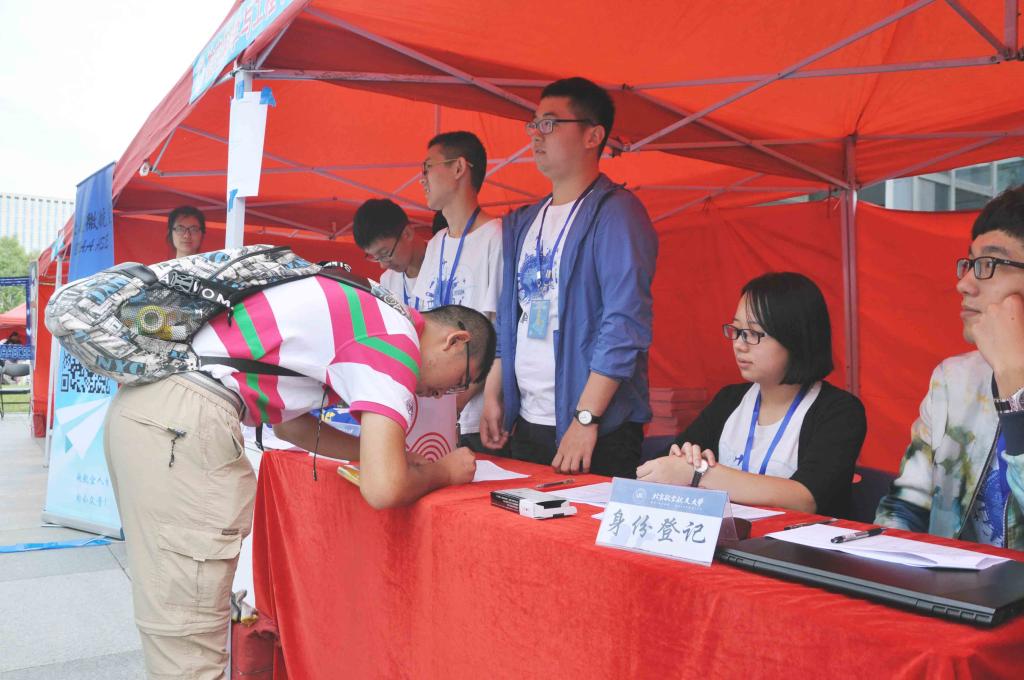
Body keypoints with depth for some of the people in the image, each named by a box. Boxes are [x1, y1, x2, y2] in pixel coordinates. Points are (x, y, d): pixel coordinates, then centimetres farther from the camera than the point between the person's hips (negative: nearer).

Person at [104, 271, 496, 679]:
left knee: (175, 601, 20)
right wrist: (445, 471, 5)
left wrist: (385, 451, 23)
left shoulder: (363, 317, 20)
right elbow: (383, 489, -16)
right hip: (181, 417, -10)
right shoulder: (396, 339, -7)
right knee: (189, 628, -2)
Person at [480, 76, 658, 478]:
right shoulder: (523, 223, 13)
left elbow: (626, 325, -18)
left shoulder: (616, 212, -10)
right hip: (525, 424, 7)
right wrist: (493, 394, 11)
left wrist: (585, 418, -21)